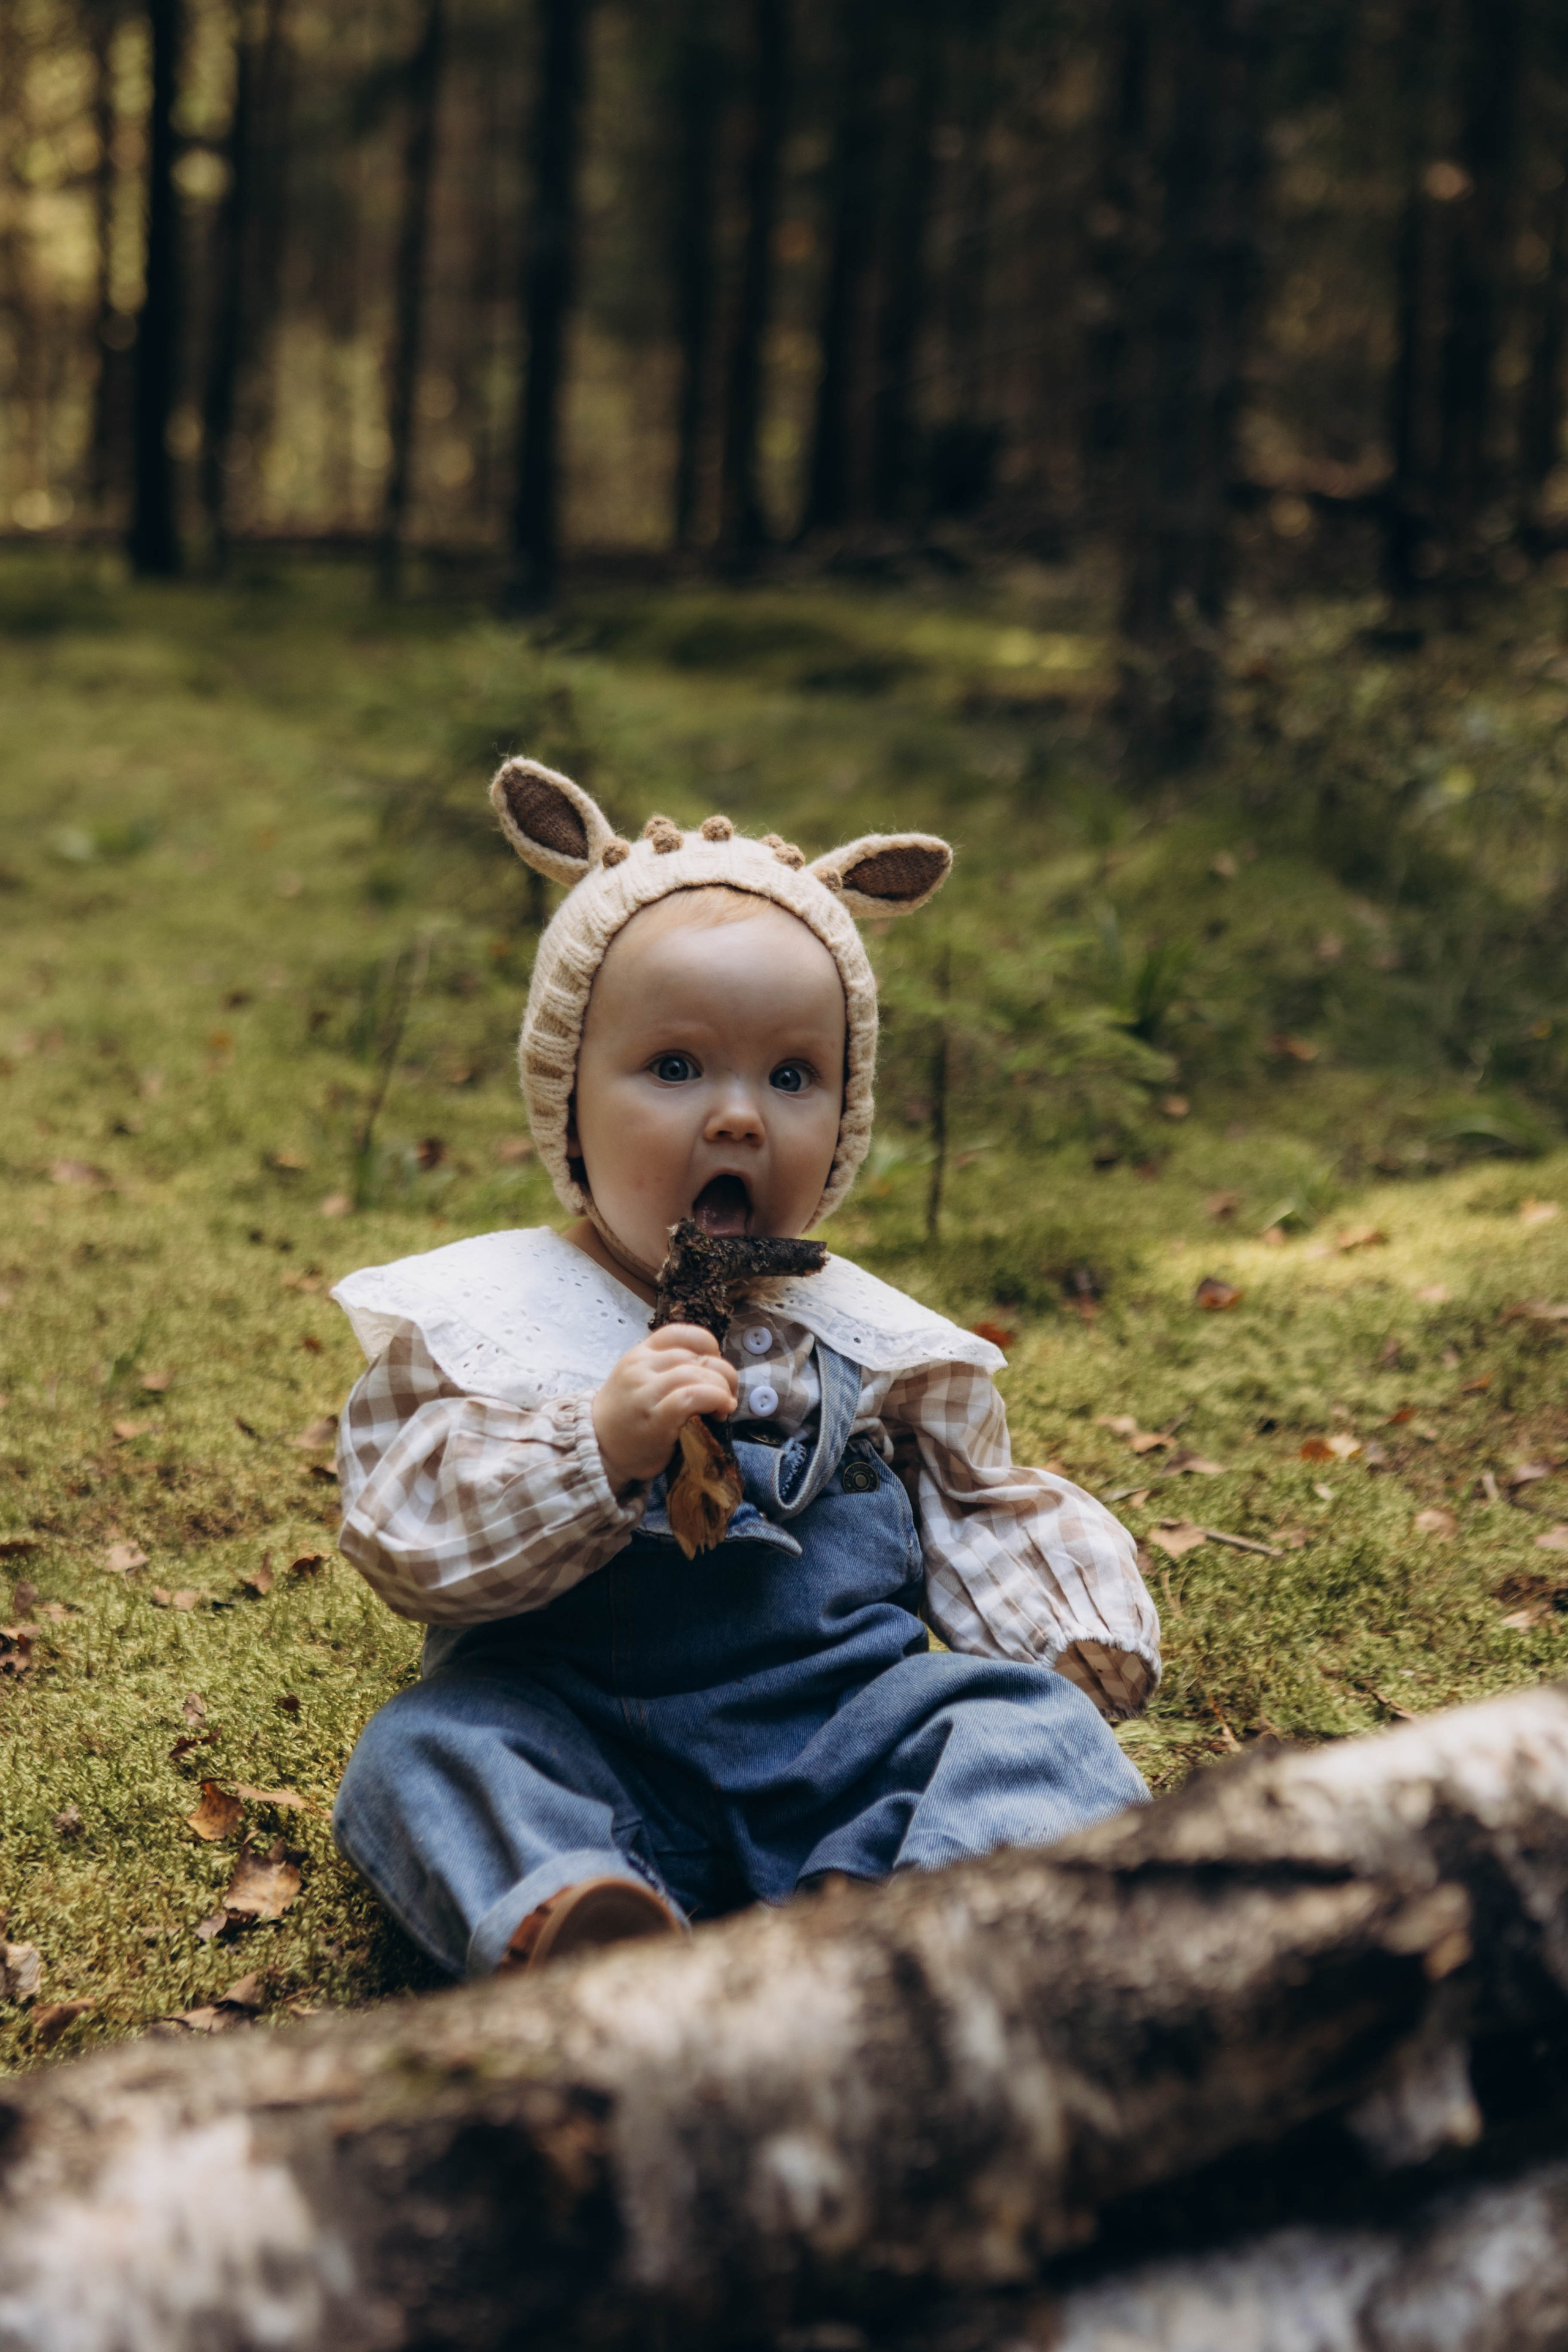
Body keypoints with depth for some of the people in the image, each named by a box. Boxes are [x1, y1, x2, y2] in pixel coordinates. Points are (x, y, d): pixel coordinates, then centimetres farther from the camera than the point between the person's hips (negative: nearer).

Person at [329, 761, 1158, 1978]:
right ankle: (559, 1919, -52)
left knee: (1029, 1717, -20)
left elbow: (977, 1510, 24)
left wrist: (1085, 1633, 5)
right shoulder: (487, 1320, 2)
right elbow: (408, 1536, -9)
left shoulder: (866, 1340, 14)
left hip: (844, 1720, 2)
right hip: (590, 1744, -2)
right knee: (428, 1746, -26)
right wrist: (598, 1445, -24)